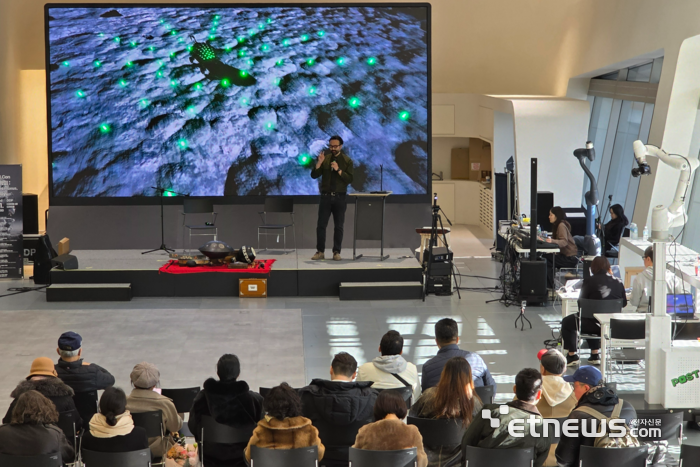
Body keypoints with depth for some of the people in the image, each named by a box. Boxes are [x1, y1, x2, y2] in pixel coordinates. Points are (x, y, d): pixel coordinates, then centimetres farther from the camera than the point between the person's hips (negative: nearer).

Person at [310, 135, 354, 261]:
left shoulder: (347, 161, 0)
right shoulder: (325, 158, 4)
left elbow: (350, 179, -9)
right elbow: (314, 175, -2)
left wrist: (338, 170, -20)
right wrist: (319, 163, -17)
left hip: (340, 197, -1)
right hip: (326, 196, 1)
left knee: (338, 226, 3)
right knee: (321, 225, -2)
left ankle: (336, 252, 8)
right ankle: (320, 252, 3)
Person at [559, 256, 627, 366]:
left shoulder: (589, 282, -10)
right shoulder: (618, 283, -1)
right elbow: (624, 303, 7)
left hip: (594, 324, -5)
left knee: (567, 322, 23)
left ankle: (572, 355, 20)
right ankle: (595, 355, 37)